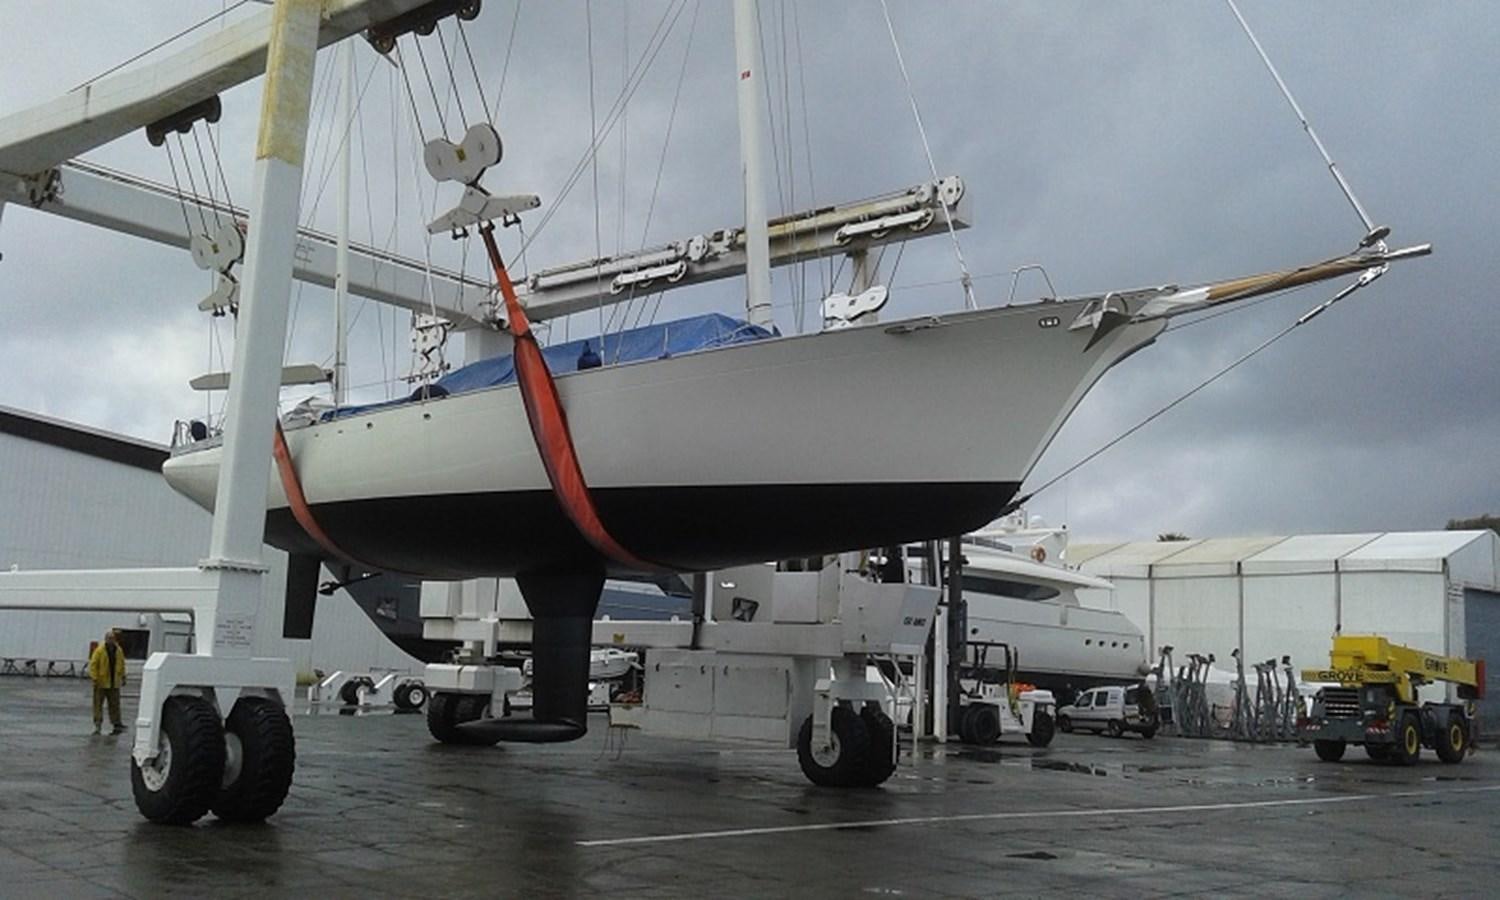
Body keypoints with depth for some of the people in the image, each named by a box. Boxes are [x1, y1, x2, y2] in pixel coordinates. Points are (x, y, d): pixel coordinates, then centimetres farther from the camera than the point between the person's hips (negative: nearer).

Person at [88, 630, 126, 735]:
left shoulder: (119, 650, 6)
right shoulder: (99, 650, -9)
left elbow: (122, 664, 16)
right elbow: (93, 665, -10)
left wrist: (123, 677, 13)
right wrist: (95, 678, -16)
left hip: (114, 683, 4)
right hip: (101, 683, -4)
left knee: (115, 704, 6)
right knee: (98, 704, 0)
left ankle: (117, 724, 10)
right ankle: (97, 725, 5)